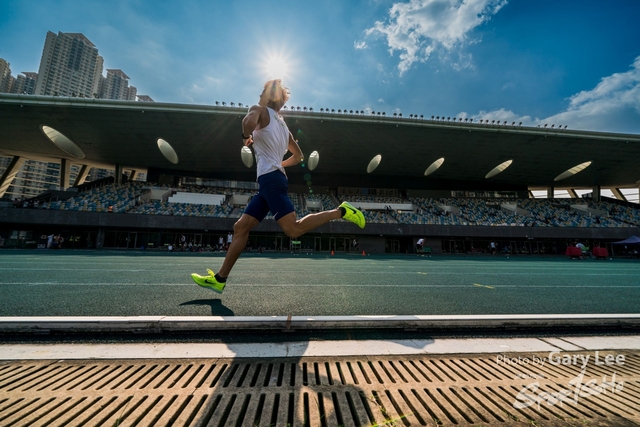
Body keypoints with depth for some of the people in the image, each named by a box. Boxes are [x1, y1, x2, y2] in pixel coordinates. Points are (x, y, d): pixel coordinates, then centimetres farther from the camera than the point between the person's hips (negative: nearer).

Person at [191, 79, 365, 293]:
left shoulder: (259, 110, 4)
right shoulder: (283, 125, 24)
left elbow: (249, 122, -22)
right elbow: (298, 156, 29)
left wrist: (245, 137, -1)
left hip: (271, 179, -9)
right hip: (271, 181, 9)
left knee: (294, 229, -15)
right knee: (240, 227, 6)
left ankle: (340, 211, -8)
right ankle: (219, 279, 11)